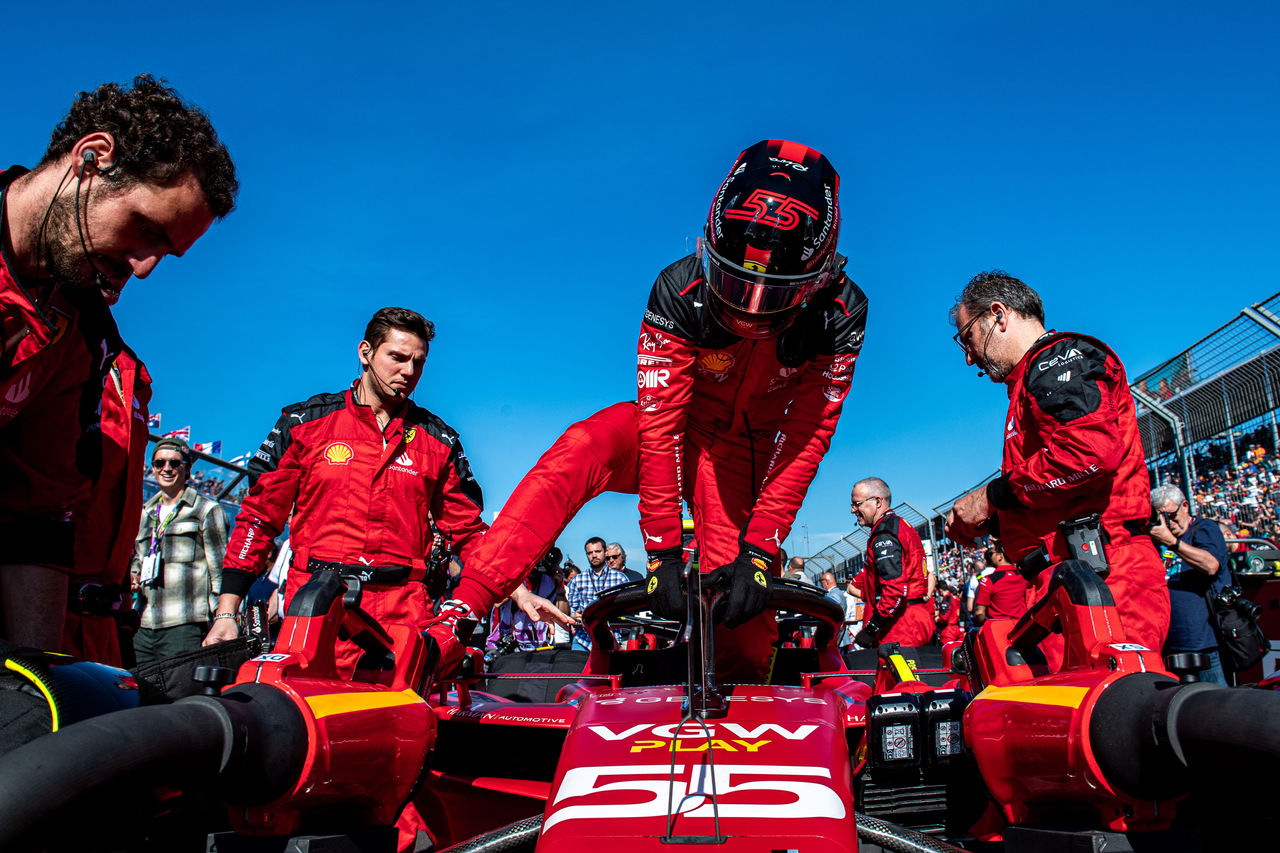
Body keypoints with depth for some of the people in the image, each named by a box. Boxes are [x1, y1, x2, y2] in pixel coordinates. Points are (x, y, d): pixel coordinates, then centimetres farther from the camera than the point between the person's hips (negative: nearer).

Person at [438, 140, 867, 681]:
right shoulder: (680, 291, -27)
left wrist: (759, 550, -27)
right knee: (580, 450, -32)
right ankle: (461, 610, -36)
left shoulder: (841, 316, -23)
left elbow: (806, 439, -21)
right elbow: (660, 421, -29)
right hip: (680, 426, -1)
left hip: (749, 452, 1)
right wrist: (662, 551, -30)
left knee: (738, 601, -15)